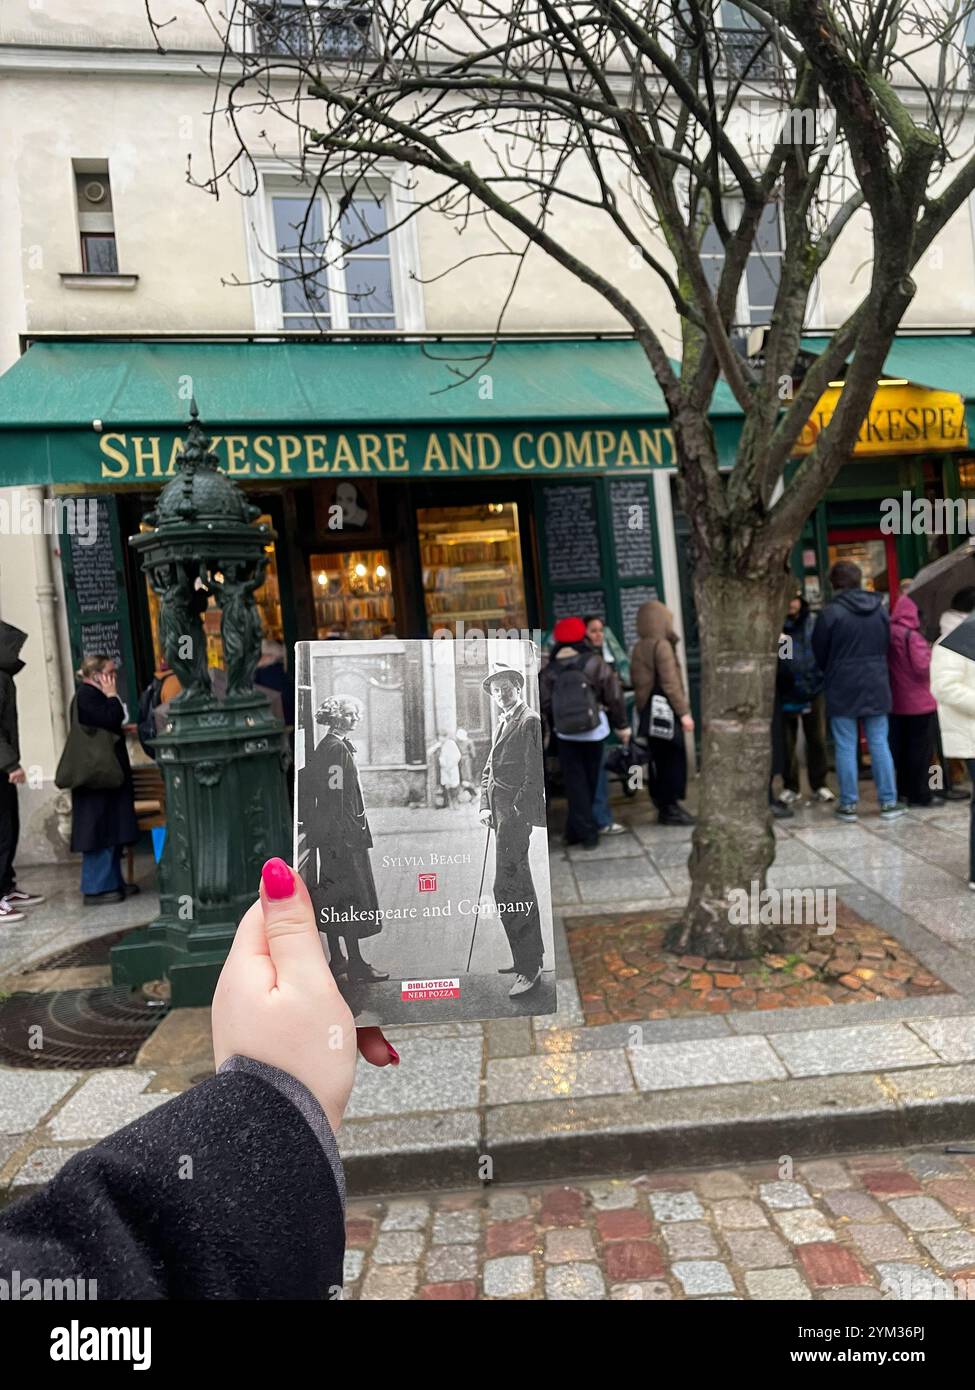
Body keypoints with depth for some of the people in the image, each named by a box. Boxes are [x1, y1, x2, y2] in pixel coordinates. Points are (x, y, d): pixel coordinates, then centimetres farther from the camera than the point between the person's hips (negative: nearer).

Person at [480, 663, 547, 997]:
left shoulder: (530, 721, -9)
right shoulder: (503, 724, 19)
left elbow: (535, 773, -16)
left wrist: (517, 812, -18)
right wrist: (485, 806, 9)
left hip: (516, 810, -10)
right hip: (501, 812, 10)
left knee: (508, 887, -11)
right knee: (520, 886, 16)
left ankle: (529, 967, -4)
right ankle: (532, 955, 28)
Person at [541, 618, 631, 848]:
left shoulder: (548, 671, -3)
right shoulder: (594, 663, -8)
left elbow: (546, 706, -2)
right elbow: (614, 695, -6)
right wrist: (622, 725, 4)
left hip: (565, 734, 1)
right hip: (594, 731, -1)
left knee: (575, 783, 7)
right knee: (590, 781, 13)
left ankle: (585, 832, 5)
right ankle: (577, 829, 21)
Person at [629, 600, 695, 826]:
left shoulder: (638, 648, 10)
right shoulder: (662, 645, -12)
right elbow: (670, 683, -17)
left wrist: (642, 705, 17)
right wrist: (684, 712, -16)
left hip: (647, 711, 8)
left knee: (658, 759, 13)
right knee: (674, 759, 0)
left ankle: (663, 804, 19)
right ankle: (670, 808, 3)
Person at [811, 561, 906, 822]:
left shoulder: (831, 612, -12)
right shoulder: (880, 609, 4)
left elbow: (819, 653, -3)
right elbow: (887, 646, 11)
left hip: (842, 690, -4)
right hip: (876, 687, 4)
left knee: (845, 747, 3)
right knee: (879, 745, 9)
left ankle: (848, 804, 7)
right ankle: (889, 802, 13)